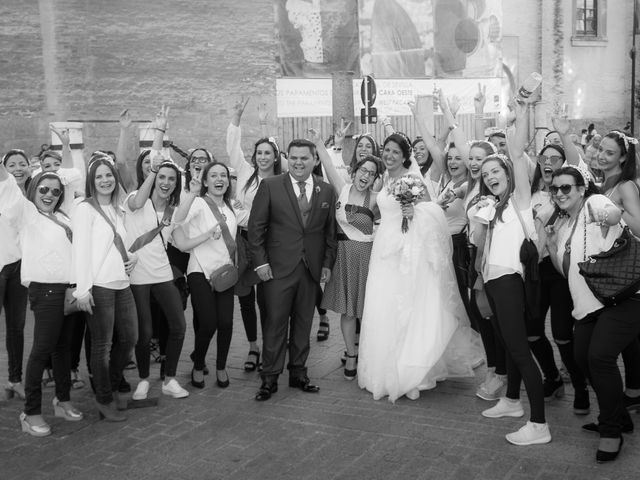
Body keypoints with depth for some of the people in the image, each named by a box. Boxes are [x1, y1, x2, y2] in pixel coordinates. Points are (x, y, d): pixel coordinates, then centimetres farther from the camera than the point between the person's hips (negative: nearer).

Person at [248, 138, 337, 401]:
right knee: (275, 323, 1)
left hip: (312, 269, 3)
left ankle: (298, 373, 23)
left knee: (303, 323, 10)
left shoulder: (326, 191, 7)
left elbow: (330, 231, 11)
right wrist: (260, 262, -7)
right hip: (278, 268, -3)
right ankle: (270, 378, 11)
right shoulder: (270, 186, -1)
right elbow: (256, 226, -2)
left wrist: (328, 263, 5)